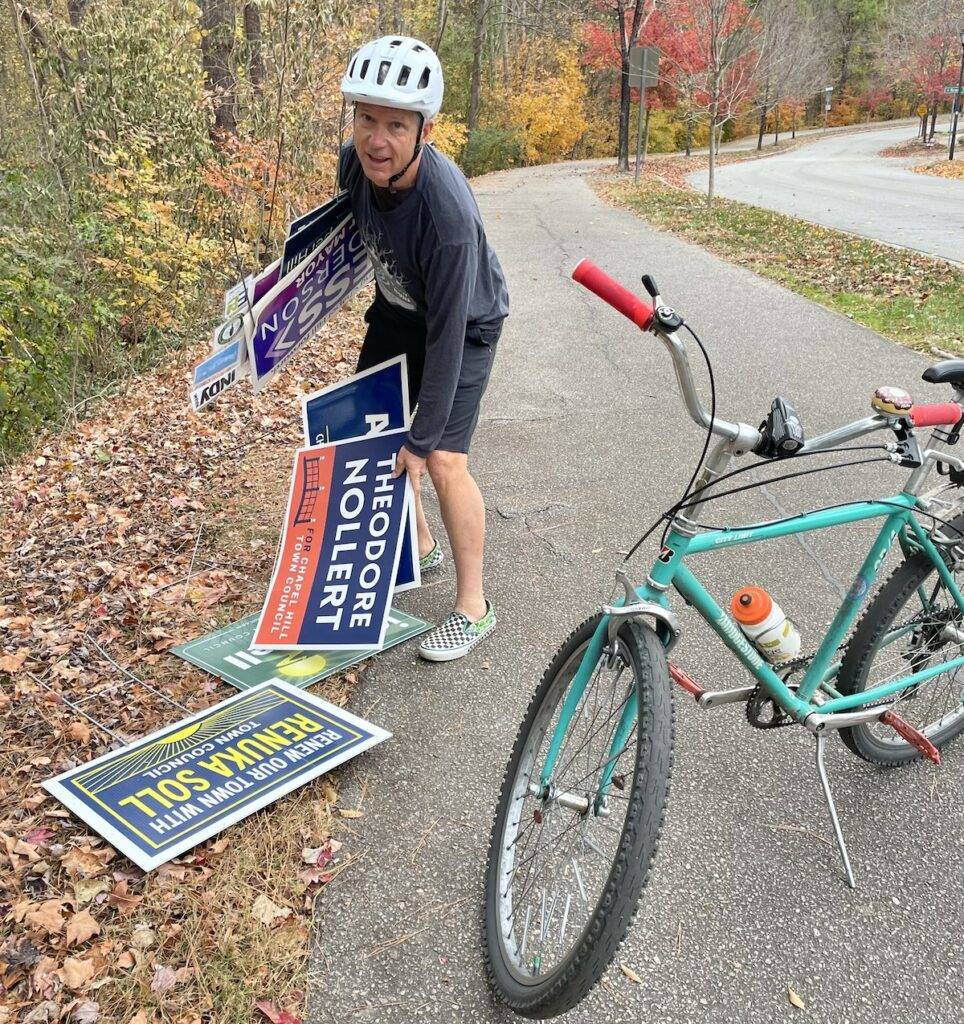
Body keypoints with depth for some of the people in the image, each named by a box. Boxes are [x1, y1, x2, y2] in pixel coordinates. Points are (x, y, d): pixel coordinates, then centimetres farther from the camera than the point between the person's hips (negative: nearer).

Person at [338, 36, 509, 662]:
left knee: (443, 462, -15)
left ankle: (474, 607, 2)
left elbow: (447, 335, -33)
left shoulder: (448, 213, -39)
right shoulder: (357, 162, -20)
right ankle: (420, 548, 30)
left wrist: (423, 438, -27)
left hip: (465, 325, -7)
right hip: (397, 311, 7)